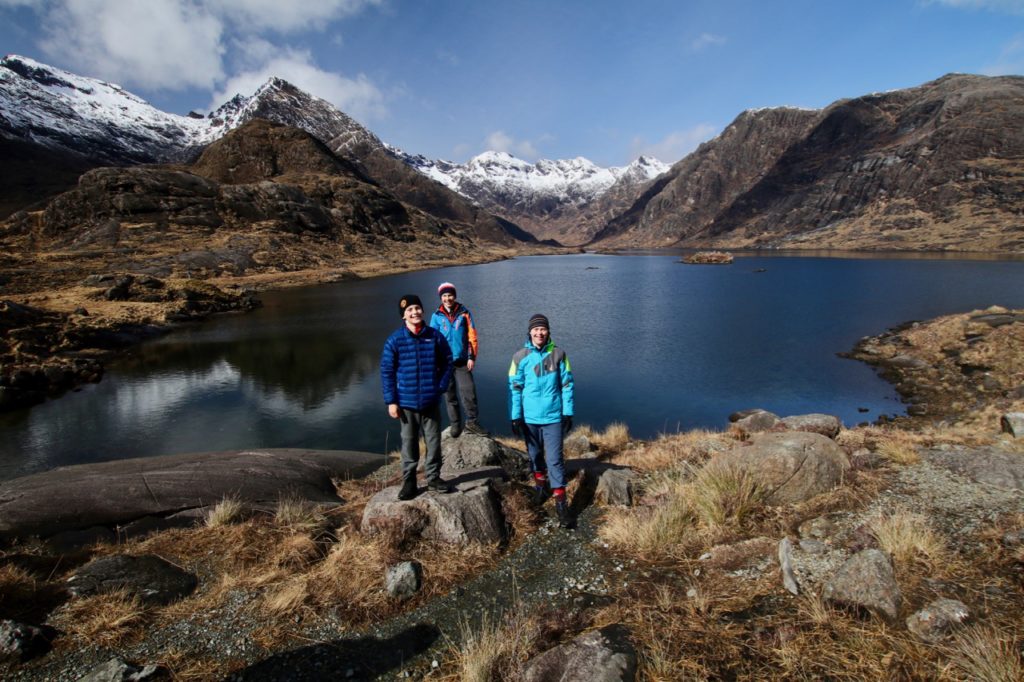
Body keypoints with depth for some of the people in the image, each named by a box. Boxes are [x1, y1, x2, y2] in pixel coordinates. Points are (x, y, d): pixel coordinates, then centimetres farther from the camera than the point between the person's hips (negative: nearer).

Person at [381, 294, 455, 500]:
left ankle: (433, 477, 28)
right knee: (409, 442, 11)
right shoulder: (395, 340, -7)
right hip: (406, 402, -1)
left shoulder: (435, 336, -4)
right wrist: (391, 401, -6)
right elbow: (386, 371, -4)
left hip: (432, 401, 1)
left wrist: (442, 387, -2)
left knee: (434, 441, 11)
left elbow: (446, 362, 6)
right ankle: (408, 481, 25)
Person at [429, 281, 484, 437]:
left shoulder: (464, 313, 2)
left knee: (468, 391, -9)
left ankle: (471, 422, 5)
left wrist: (472, 357, -3)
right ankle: (455, 424, 19)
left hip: (462, 361, -1)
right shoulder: (437, 316, 3)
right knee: (450, 395, 8)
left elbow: (472, 336, 2)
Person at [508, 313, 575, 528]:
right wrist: (515, 416, -4)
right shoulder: (520, 356, -4)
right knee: (535, 454, 18)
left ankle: (560, 501, 8)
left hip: (553, 416, -1)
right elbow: (514, 388, -1)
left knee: (555, 458, -2)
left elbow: (566, 385, 2)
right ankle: (540, 485, 41)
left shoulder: (558, 354, -3)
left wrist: (568, 412, 0)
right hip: (529, 417, 1)